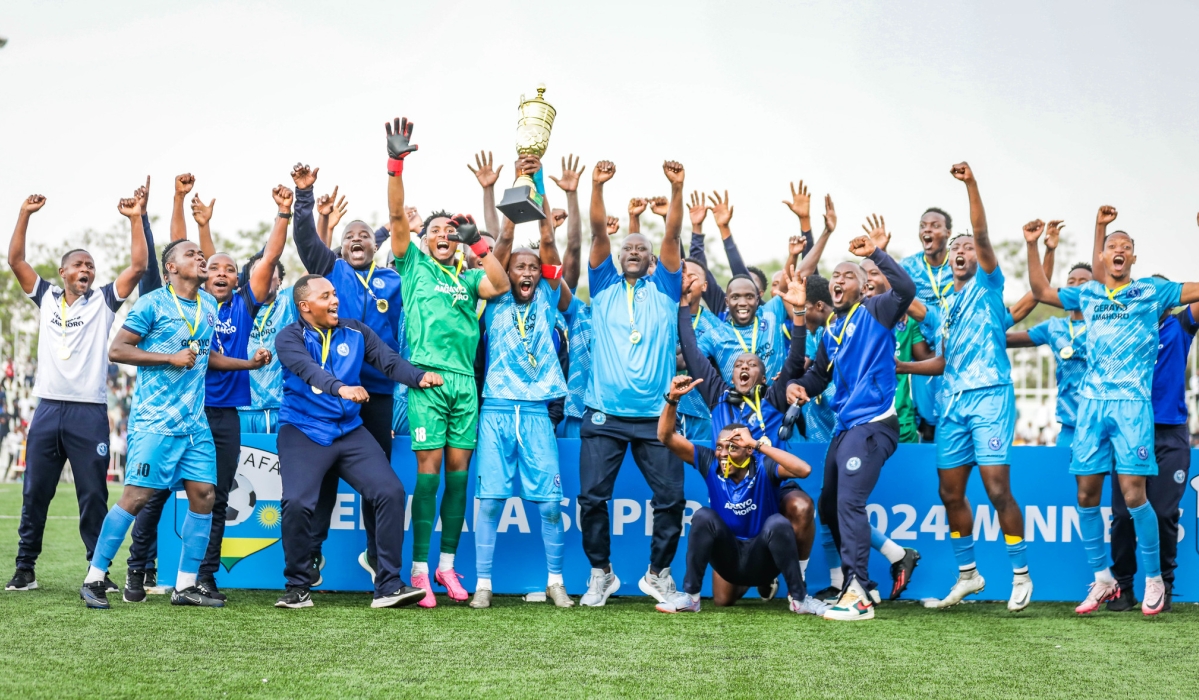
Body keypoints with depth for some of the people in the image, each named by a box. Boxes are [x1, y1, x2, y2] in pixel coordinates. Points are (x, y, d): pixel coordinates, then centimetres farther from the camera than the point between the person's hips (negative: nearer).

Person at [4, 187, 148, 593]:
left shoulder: (104, 301, 7)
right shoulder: (46, 297, 13)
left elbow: (138, 266, -3)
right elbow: (15, 260, 8)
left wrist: (135, 219, -7)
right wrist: (25, 214, 2)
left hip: (90, 411, -2)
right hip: (48, 408, 2)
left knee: (93, 496, 0)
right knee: (34, 494, 6)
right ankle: (25, 569, 15)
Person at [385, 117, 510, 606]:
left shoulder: (467, 277, 18)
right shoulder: (414, 264, 11)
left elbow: (501, 285, 0)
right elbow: (397, 216, -1)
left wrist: (477, 240, -1)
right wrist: (395, 164, -11)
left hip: (465, 380, 4)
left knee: (458, 469, 5)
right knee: (429, 468, -7)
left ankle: (447, 564, 14)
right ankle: (420, 569, -3)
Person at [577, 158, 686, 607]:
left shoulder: (664, 289, 12)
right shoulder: (604, 286, 12)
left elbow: (672, 237, -1)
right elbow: (598, 232, -1)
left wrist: (677, 189, -13)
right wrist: (597, 187, -13)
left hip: (655, 415, 0)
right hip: (604, 414, 0)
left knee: (671, 497, -4)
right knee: (592, 497, -4)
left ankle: (658, 573, 16)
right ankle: (601, 573, 15)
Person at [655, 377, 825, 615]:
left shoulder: (763, 467, -15)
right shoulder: (710, 463, -7)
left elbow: (804, 470, -35)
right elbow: (666, 437, -11)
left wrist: (759, 444, -35)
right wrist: (673, 399, -27)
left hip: (762, 559, -2)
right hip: (729, 558, 2)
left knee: (778, 522, -31)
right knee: (703, 516, -23)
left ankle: (799, 597, -15)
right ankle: (690, 596, -16)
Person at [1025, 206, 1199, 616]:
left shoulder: (1151, 291, 5)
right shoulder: (1088, 294, 14)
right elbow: (1041, 292, 21)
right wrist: (1032, 247, 12)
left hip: (1132, 402, -3)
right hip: (1091, 402, 4)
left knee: (1133, 493, -11)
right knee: (1086, 495, 2)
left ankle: (1153, 580, 6)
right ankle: (1102, 581, 15)